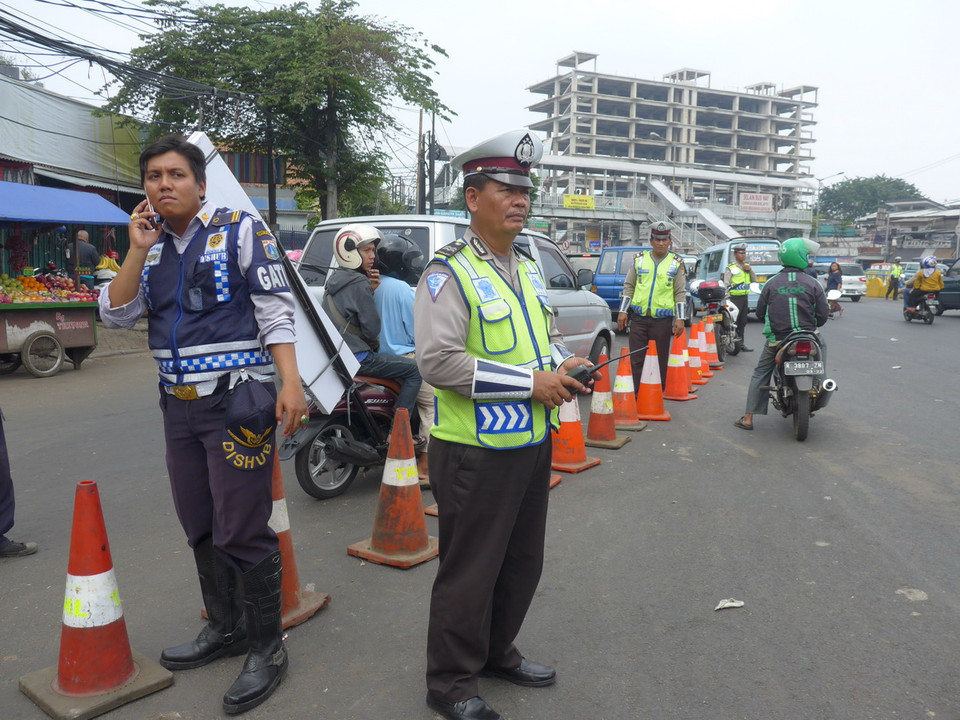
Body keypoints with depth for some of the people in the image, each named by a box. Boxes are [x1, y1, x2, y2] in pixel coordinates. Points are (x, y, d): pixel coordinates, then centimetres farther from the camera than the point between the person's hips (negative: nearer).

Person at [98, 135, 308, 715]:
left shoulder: (240, 230, -4)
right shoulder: (151, 244, 13)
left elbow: (276, 310, -10)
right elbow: (117, 315, 6)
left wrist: (290, 382, -19)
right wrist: (140, 250, -5)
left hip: (237, 403, -7)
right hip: (179, 406, 7)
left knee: (242, 532, -6)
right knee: (200, 528, 16)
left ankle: (267, 646, 10)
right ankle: (225, 628, 33)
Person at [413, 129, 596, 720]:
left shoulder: (529, 267, 12)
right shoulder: (450, 272, -15)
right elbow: (438, 361, -25)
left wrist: (565, 364, 0)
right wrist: (531, 382, -22)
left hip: (533, 443, 9)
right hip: (476, 451, -8)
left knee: (524, 562, 21)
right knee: (470, 571, 6)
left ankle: (497, 652, 43)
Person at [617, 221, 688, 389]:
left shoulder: (676, 263, 5)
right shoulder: (639, 259, 8)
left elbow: (680, 293, 3)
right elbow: (628, 286, 9)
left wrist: (680, 318, -5)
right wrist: (622, 311, 2)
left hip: (663, 320, -1)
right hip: (639, 318, 1)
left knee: (661, 361, 6)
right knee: (636, 359, 1)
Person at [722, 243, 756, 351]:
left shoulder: (747, 266, 16)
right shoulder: (730, 268, -5)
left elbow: (754, 280, 17)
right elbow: (726, 284, -9)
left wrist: (750, 270, -1)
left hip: (745, 297, 7)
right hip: (735, 298, -7)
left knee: (742, 322, 12)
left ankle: (741, 343, 19)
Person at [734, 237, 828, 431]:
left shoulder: (771, 283, -1)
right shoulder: (813, 284, -2)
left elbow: (760, 312, 4)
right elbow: (822, 315, -1)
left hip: (777, 339, 0)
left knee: (760, 373, 12)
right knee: (822, 346, 33)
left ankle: (748, 418, 5)